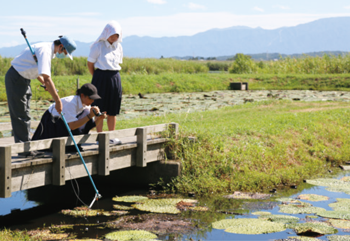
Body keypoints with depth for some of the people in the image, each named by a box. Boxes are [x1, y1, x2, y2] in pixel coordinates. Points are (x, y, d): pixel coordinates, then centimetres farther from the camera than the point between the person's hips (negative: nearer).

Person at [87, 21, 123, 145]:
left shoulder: (118, 47, 9)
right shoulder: (98, 46, -6)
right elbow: (90, 64, -1)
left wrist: (113, 76, 10)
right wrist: (98, 78, 4)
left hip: (115, 78, 5)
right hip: (101, 78, -5)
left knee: (113, 110, 8)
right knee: (100, 110, -1)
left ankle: (111, 136, 16)